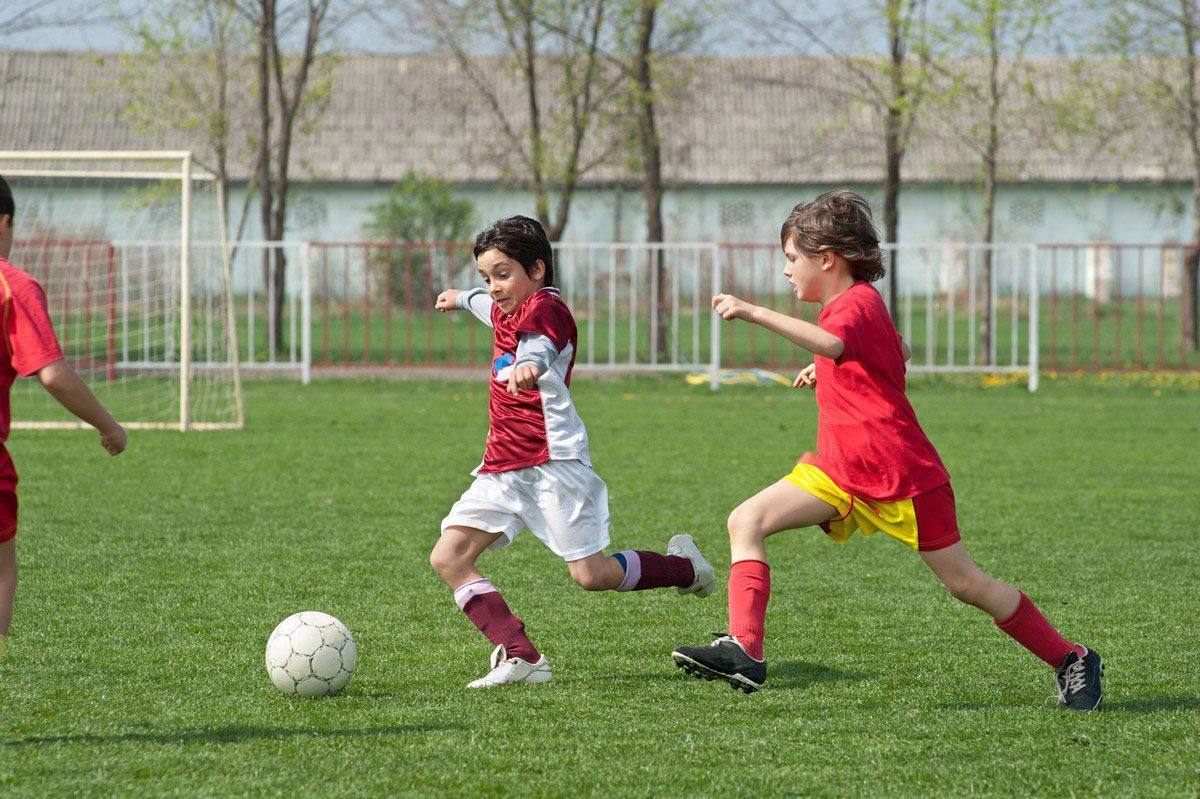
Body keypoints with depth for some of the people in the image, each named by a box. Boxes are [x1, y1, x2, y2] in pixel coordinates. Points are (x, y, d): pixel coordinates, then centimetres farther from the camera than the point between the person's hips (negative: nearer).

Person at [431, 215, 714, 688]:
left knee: (592, 575, -9)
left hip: (552, 463, -9)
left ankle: (683, 566, 21)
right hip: (503, 468, 9)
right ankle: (520, 657, -15)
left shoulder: (545, 309, -11)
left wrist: (527, 365, -60)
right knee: (448, 558, -8)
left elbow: (538, 345, -36)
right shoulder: (510, 311, 17)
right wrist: (463, 299, 66)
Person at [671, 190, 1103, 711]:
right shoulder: (856, 303, 14)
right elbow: (898, 353, 33)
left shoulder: (857, 305, -17)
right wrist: (828, 372, 23)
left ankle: (1070, 661, 15)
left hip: (902, 477, -9)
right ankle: (744, 652, -19)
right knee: (746, 521, -8)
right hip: (841, 471, 9)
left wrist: (753, 312, -46)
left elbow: (830, 344, -42)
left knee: (966, 584, -2)